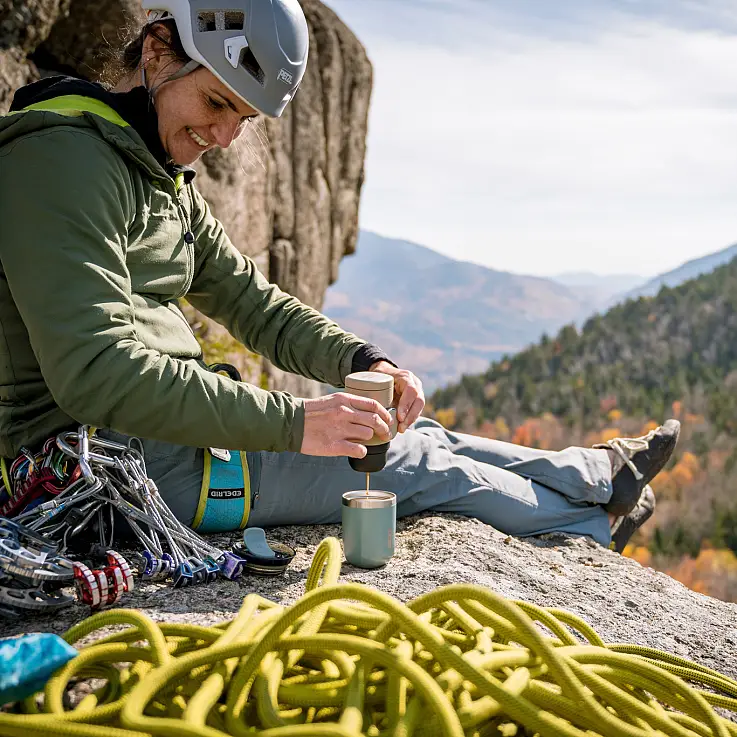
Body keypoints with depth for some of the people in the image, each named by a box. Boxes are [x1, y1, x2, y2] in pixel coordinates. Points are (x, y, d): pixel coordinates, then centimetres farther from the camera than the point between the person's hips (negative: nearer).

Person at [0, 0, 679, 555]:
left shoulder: (163, 176, 12)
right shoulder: (67, 158, -20)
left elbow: (248, 299, 12)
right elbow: (97, 373, -30)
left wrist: (364, 361, -5)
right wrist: (292, 421, -30)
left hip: (165, 427, 9)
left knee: (404, 431, 10)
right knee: (414, 462, -3)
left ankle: (595, 474, 28)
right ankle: (591, 520, 21)